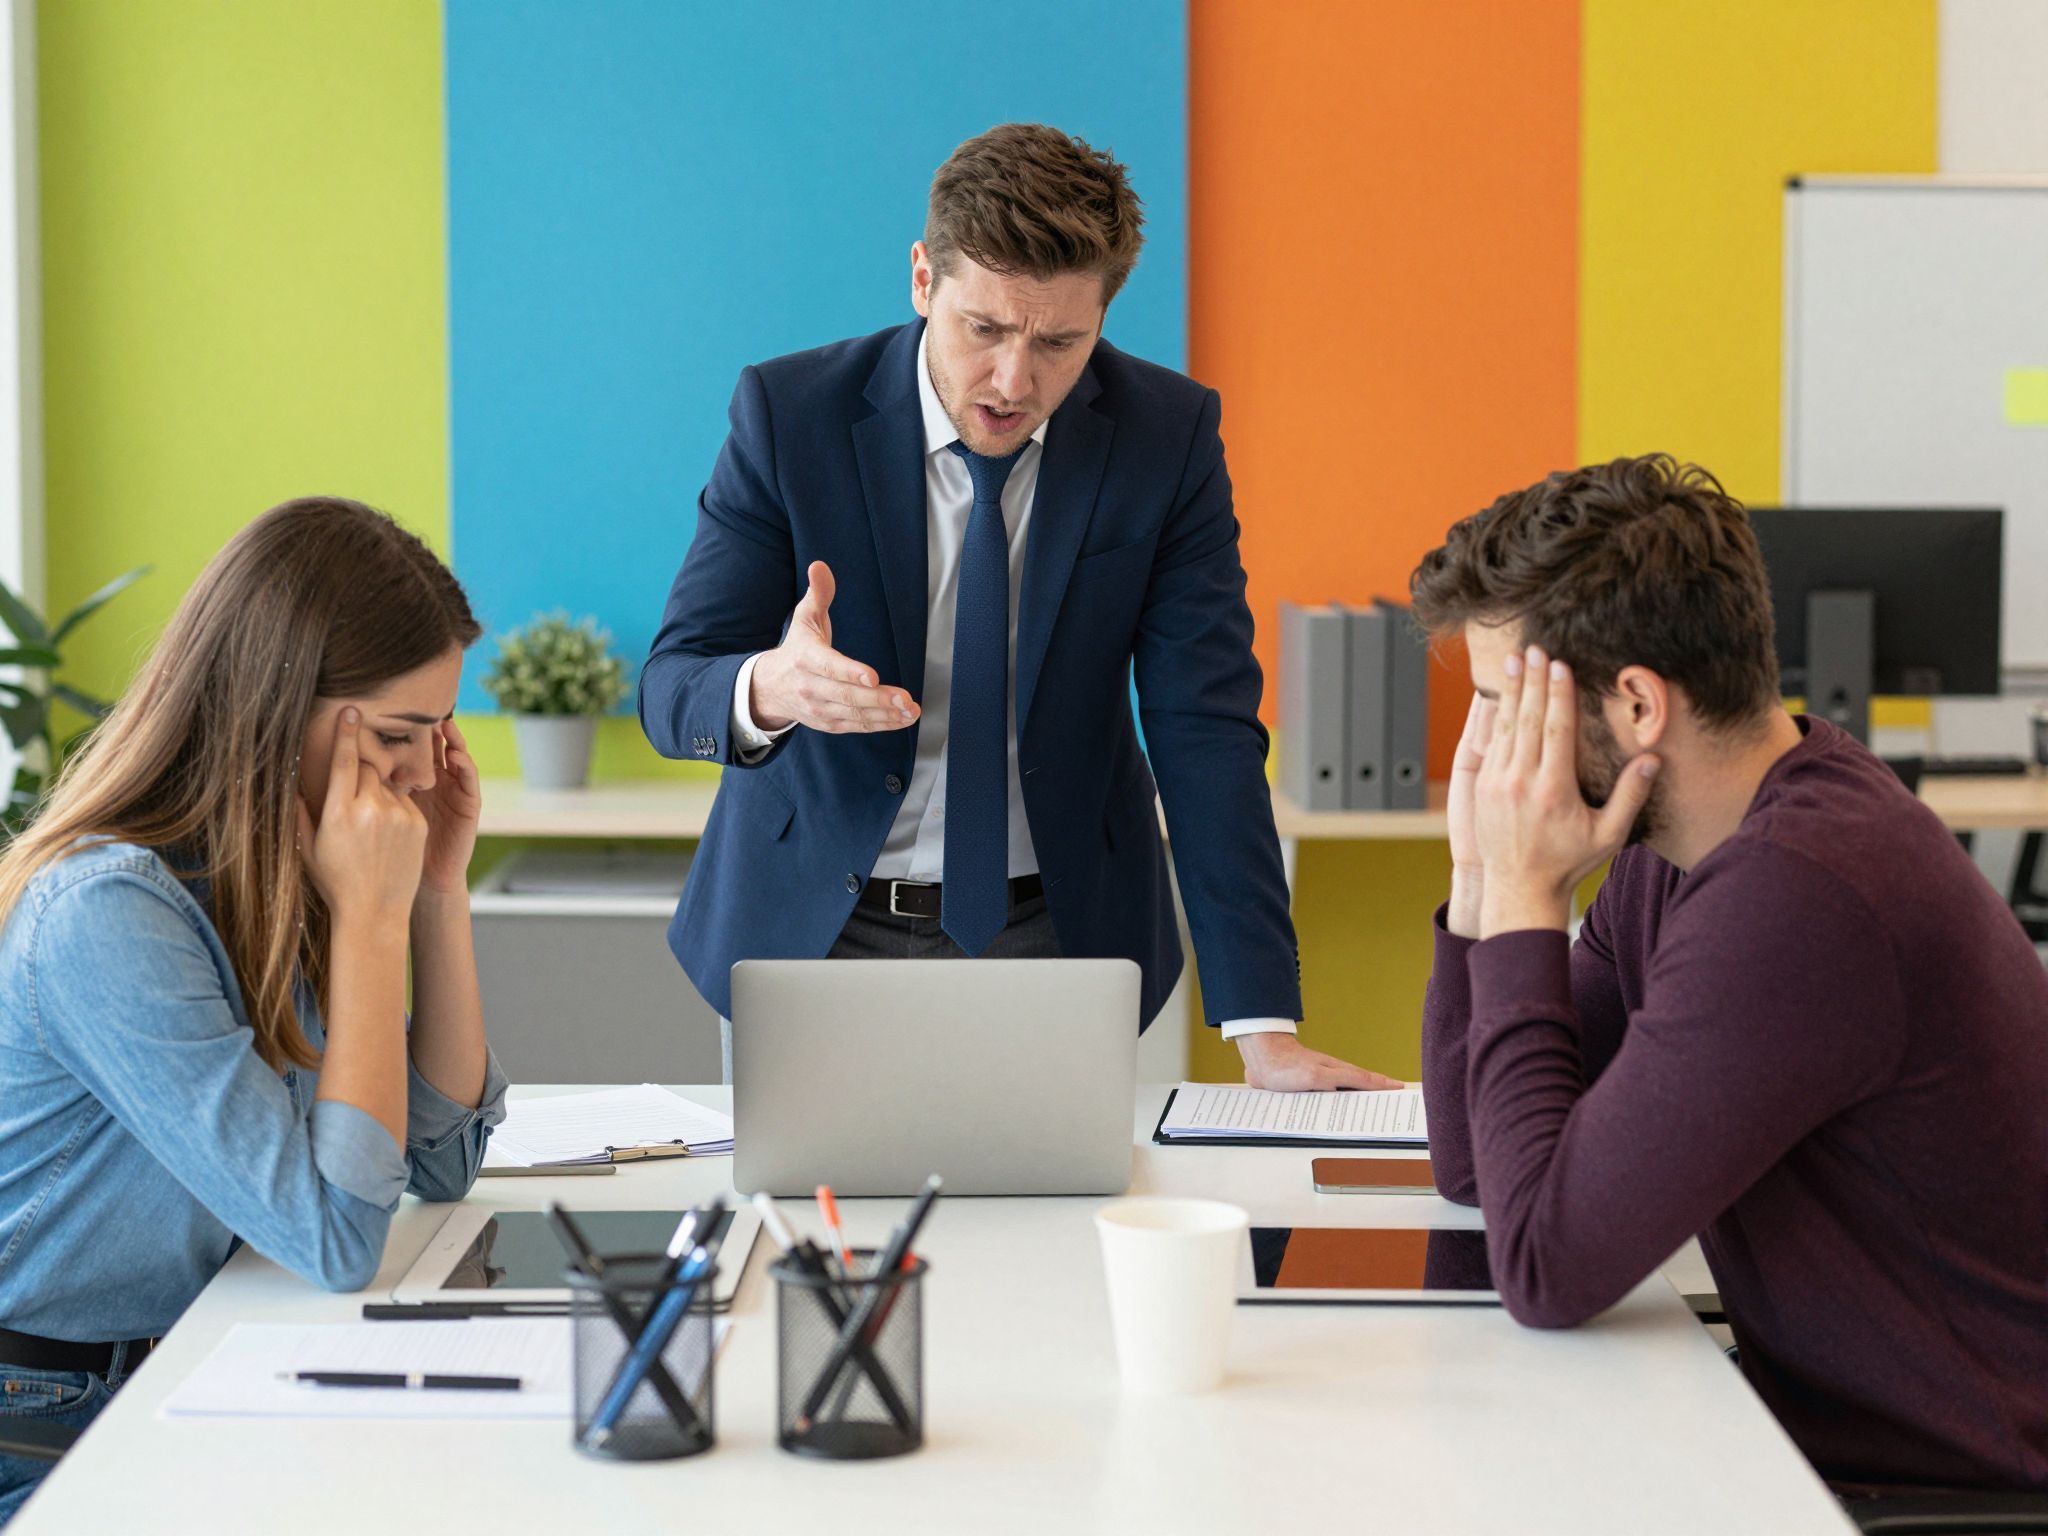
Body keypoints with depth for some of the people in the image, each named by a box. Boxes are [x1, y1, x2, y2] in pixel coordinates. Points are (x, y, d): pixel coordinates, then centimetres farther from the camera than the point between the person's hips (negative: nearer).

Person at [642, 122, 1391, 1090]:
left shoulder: (1168, 435, -8)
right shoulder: (790, 413, -11)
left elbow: (1204, 730, -12)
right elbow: (669, 687, -11)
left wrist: (1264, 1028, -20)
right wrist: (770, 689, -37)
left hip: (1056, 937, 1)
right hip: (815, 933, 0)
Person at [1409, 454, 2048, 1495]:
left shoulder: (1801, 897, -27)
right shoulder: (1673, 848, 4)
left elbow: (1545, 1265, -25)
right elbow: (1473, 1167, 8)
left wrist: (1527, 899, -18)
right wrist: (1482, 874, -3)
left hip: (1949, 1486, -8)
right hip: (1826, 1431, 8)